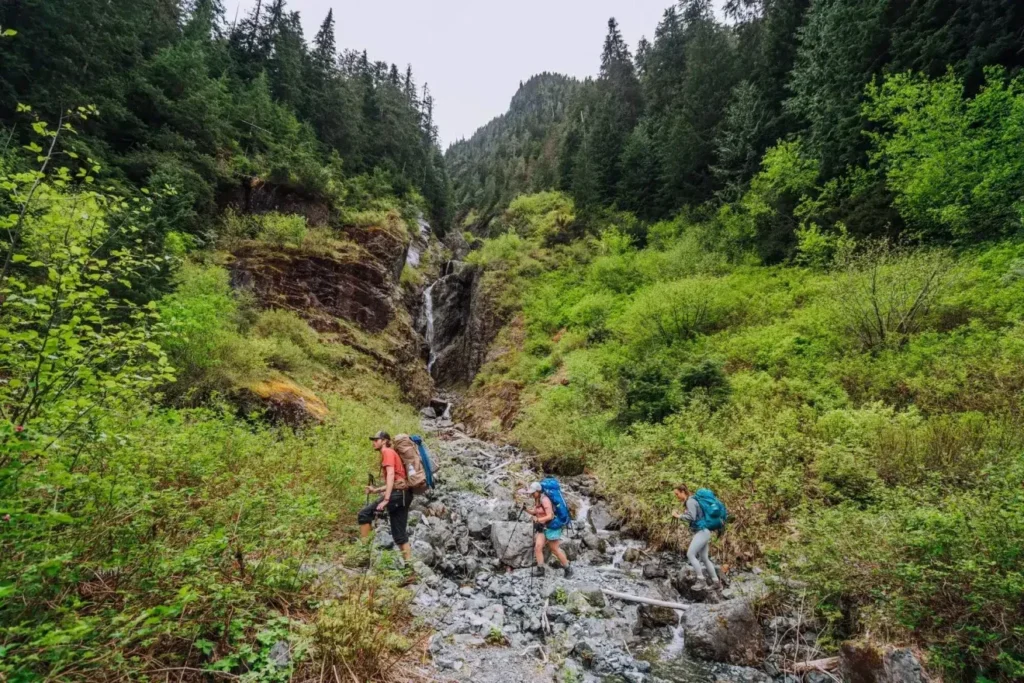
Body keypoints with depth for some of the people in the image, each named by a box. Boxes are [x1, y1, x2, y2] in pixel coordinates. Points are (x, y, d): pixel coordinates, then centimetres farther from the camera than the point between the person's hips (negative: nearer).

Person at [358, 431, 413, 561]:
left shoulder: (387, 452, 0)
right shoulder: (389, 454, 27)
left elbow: (391, 476, -14)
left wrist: (386, 499, -21)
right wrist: (376, 490, 22)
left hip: (398, 493, -10)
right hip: (403, 494, 10)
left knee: (364, 514, -6)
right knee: (400, 534, 8)